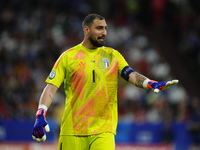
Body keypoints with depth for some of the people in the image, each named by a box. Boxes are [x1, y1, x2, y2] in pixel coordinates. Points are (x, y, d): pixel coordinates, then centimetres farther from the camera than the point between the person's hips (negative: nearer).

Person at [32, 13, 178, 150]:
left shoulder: (113, 55, 12)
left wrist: (152, 84, -22)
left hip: (104, 130, 1)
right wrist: (40, 116, -14)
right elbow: (51, 87, 0)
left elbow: (131, 75, -2)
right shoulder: (68, 56, 5)